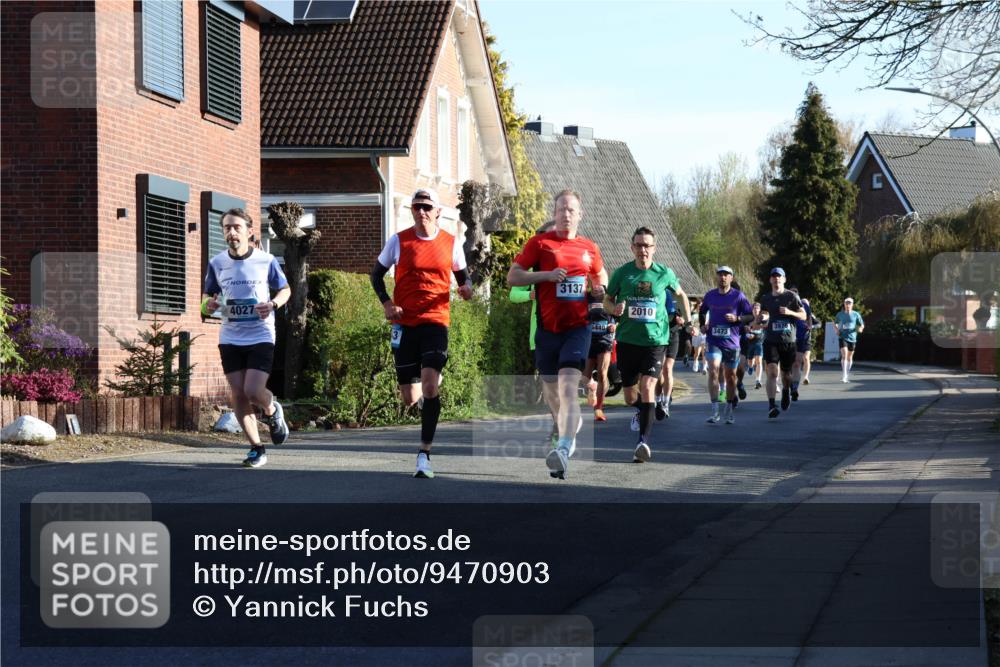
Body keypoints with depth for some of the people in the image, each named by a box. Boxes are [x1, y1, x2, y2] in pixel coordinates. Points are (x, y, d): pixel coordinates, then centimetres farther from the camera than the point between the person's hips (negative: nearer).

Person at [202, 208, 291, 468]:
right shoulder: (216, 263, 1)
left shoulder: (266, 261, -5)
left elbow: (285, 289, 7)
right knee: (238, 395, 0)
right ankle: (256, 448, 13)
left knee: (253, 391, -15)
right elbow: (208, 294, 14)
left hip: (260, 337, -3)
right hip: (230, 338, 3)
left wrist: (273, 304, -15)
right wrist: (208, 304, -11)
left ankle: (273, 412, 21)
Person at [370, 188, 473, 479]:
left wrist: (467, 288, -7)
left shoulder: (451, 243, 4)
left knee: (429, 383, -20)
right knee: (410, 398, 3)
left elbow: (462, 275, 17)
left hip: (436, 321, -1)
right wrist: (386, 303, -4)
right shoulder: (398, 241, 2)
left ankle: (424, 454, -14)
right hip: (404, 323, 1)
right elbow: (376, 274, 12)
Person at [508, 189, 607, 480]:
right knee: (550, 389, 12)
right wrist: (547, 275, -15)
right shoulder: (539, 243, 2)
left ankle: (564, 450, -30)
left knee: (568, 385, -19)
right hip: (547, 327, 1)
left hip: (578, 327, -1)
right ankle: (573, 421, 45)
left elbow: (600, 274, 29)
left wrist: (600, 289, 5)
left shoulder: (589, 248, 10)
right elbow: (512, 277, -2)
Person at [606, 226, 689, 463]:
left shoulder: (664, 273, 1)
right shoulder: (622, 272, 0)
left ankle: (643, 441, -23)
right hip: (627, 339, 2)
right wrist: (614, 308, -12)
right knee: (630, 397, 11)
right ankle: (643, 411, 47)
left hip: (656, 339, -2)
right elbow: (607, 300, 10)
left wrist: (688, 320, 13)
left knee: (647, 387, -21)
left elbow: (680, 294, 20)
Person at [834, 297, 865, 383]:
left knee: (850, 357, 11)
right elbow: (835, 322, 22)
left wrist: (860, 328, -14)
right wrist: (837, 330, 5)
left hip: (852, 338, 1)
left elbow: (862, 325, 9)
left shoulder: (856, 314, 2)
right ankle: (844, 376, -22)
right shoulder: (840, 314, 5)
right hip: (843, 337, -1)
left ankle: (848, 375, 28)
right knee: (844, 355, -17)